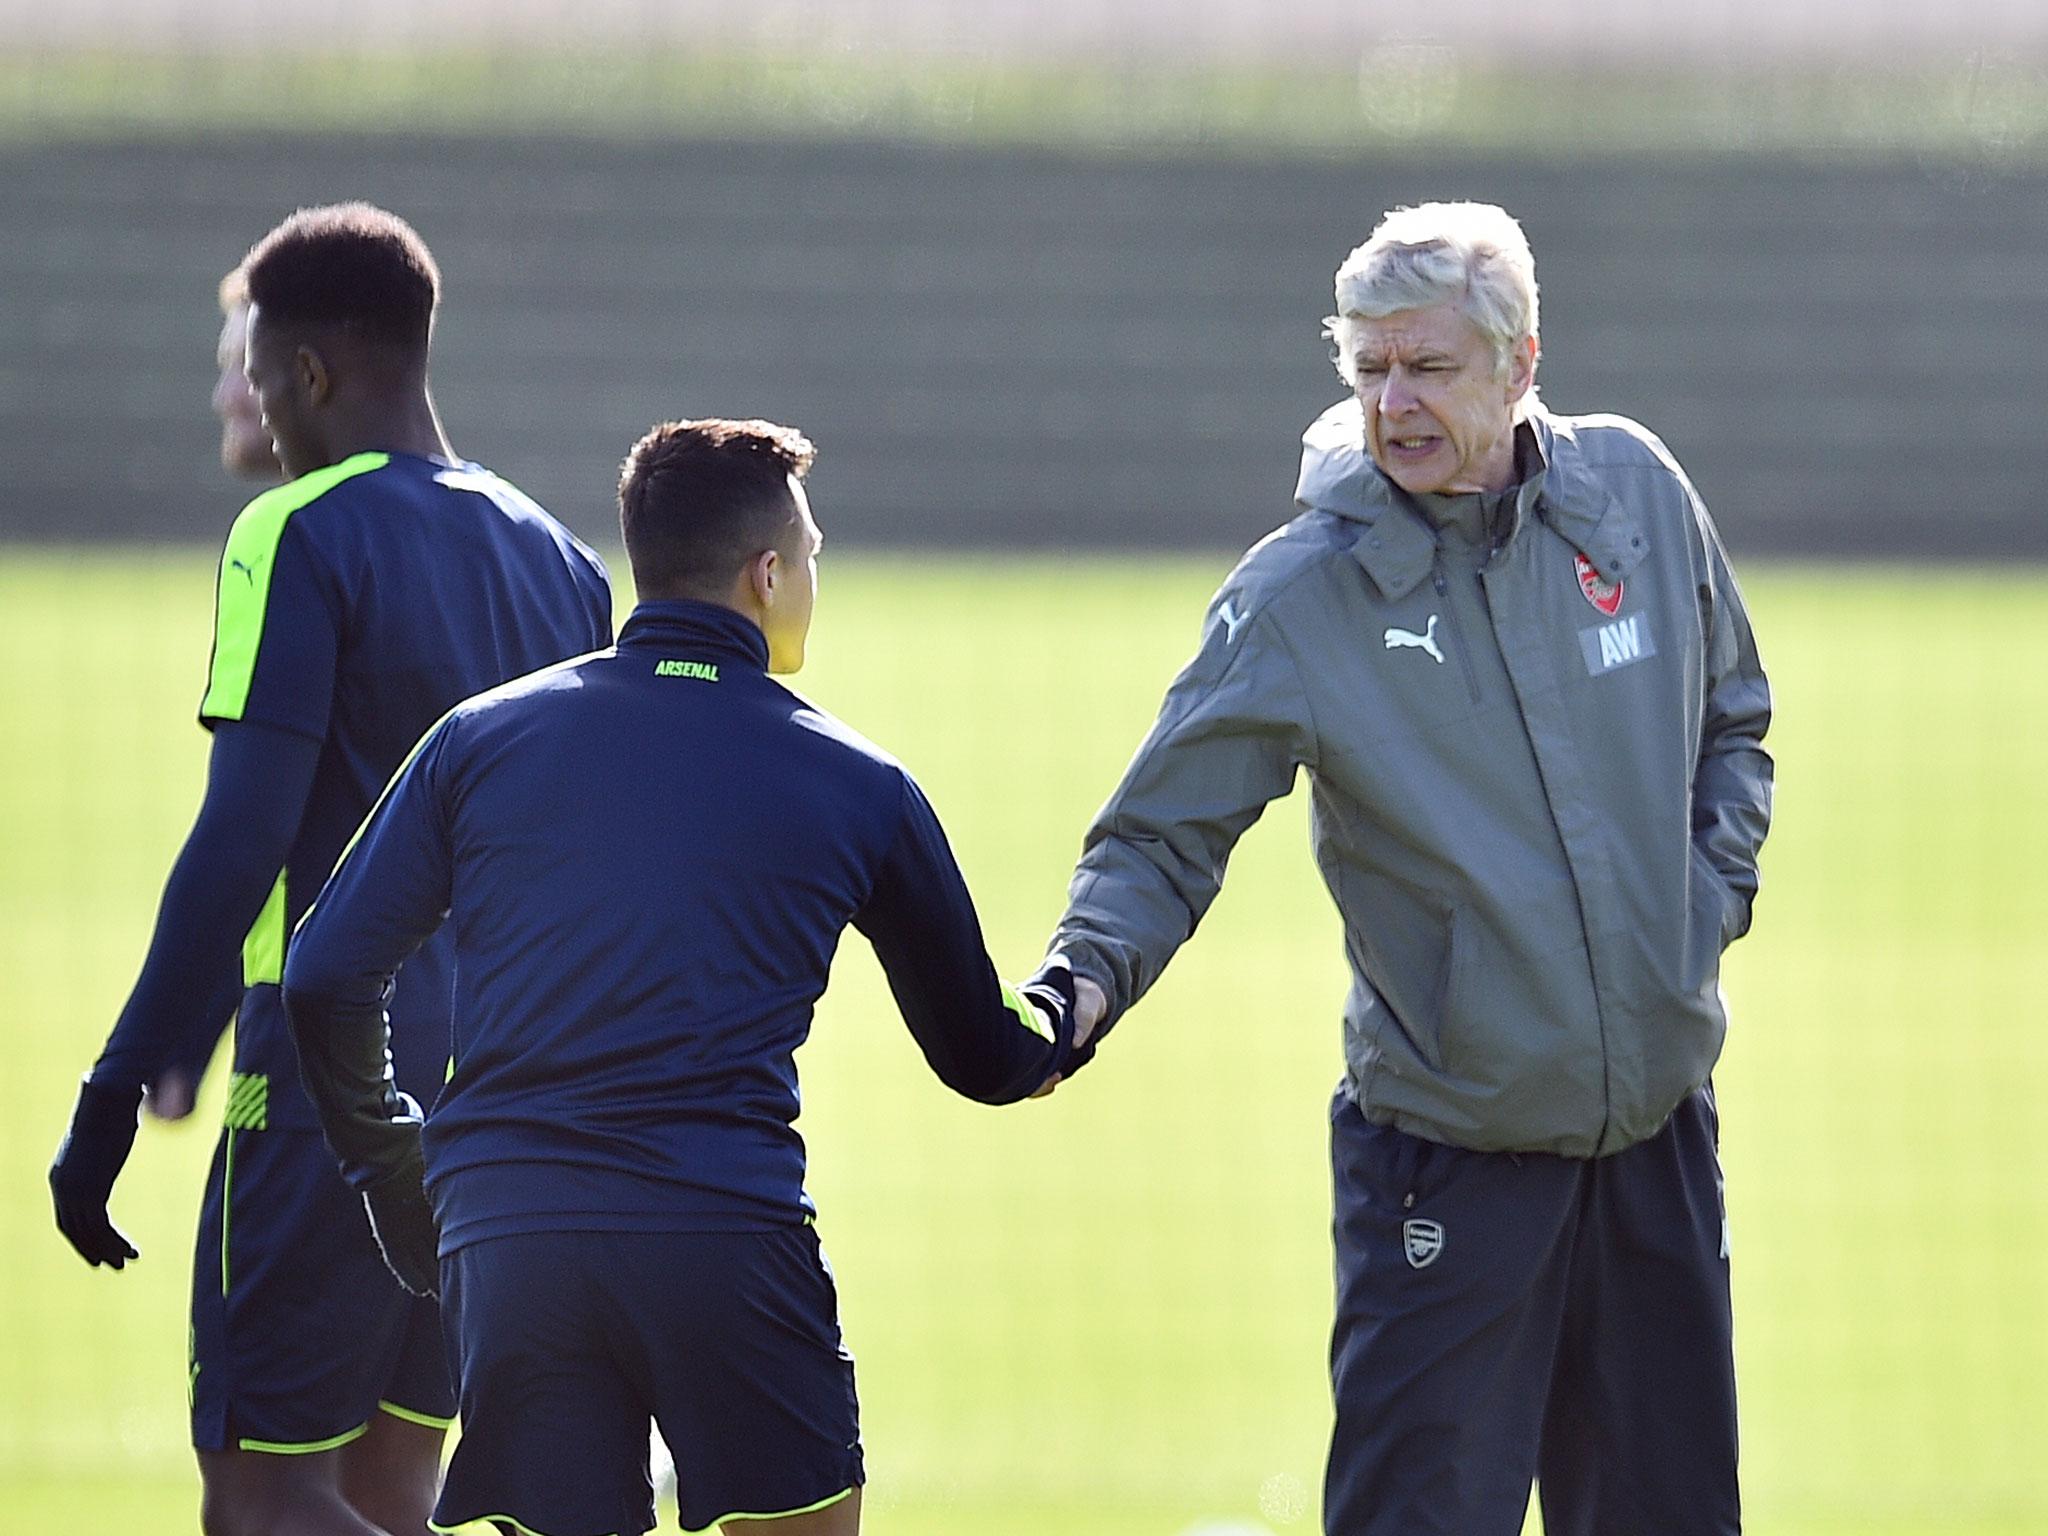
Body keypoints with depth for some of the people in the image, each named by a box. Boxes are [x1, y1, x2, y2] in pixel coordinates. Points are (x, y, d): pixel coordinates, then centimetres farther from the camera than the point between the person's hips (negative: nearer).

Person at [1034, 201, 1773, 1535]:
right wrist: (1086, 978, -26)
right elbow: (1163, 837, -8)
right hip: (1451, 1159, -4)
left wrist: (1711, 895, 2)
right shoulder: (1301, 595, -11)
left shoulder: (1635, 494, 1)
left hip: (1660, 1123, 4)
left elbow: (1729, 725, 17)